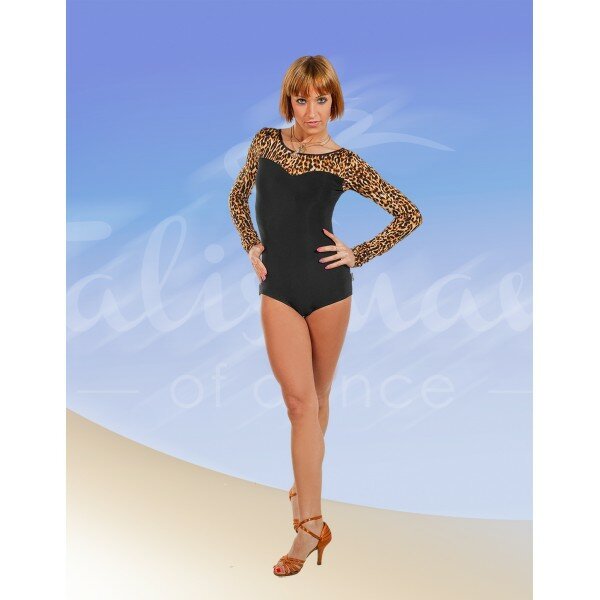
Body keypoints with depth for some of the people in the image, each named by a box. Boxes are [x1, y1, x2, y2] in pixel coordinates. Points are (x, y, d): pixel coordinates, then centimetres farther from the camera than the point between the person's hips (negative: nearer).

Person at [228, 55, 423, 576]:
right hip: (278, 289, 1)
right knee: (299, 398, -5)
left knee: (317, 396, 11)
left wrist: (359, 255, -3)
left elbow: (410, 215, 1)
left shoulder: (345, 162, -3)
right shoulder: (266, 141, 6)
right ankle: (312, 522, 3)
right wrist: (251, 244, 7)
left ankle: (305, 481, 30)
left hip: (328, 288, -1)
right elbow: (238, 196, 21)